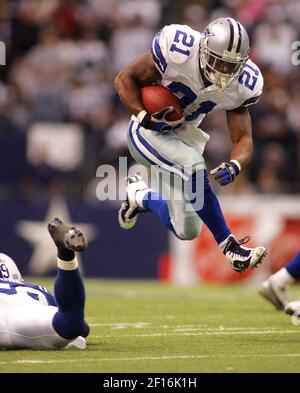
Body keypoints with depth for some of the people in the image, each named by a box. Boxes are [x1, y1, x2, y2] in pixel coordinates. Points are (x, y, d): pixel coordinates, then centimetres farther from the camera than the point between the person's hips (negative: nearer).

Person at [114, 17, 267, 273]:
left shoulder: (241, 85, -15)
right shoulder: (177, 51, -29)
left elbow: (243, 139, -12)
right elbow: (124, 79, -18)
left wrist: (235, 165, -34)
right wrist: (144, 116, -33)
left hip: (183, 136, 5)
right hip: (148, 133, -5)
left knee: (186, 231, 6)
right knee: (194, 166, -35)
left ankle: (140, 196, 35)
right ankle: (229, 246, -22)